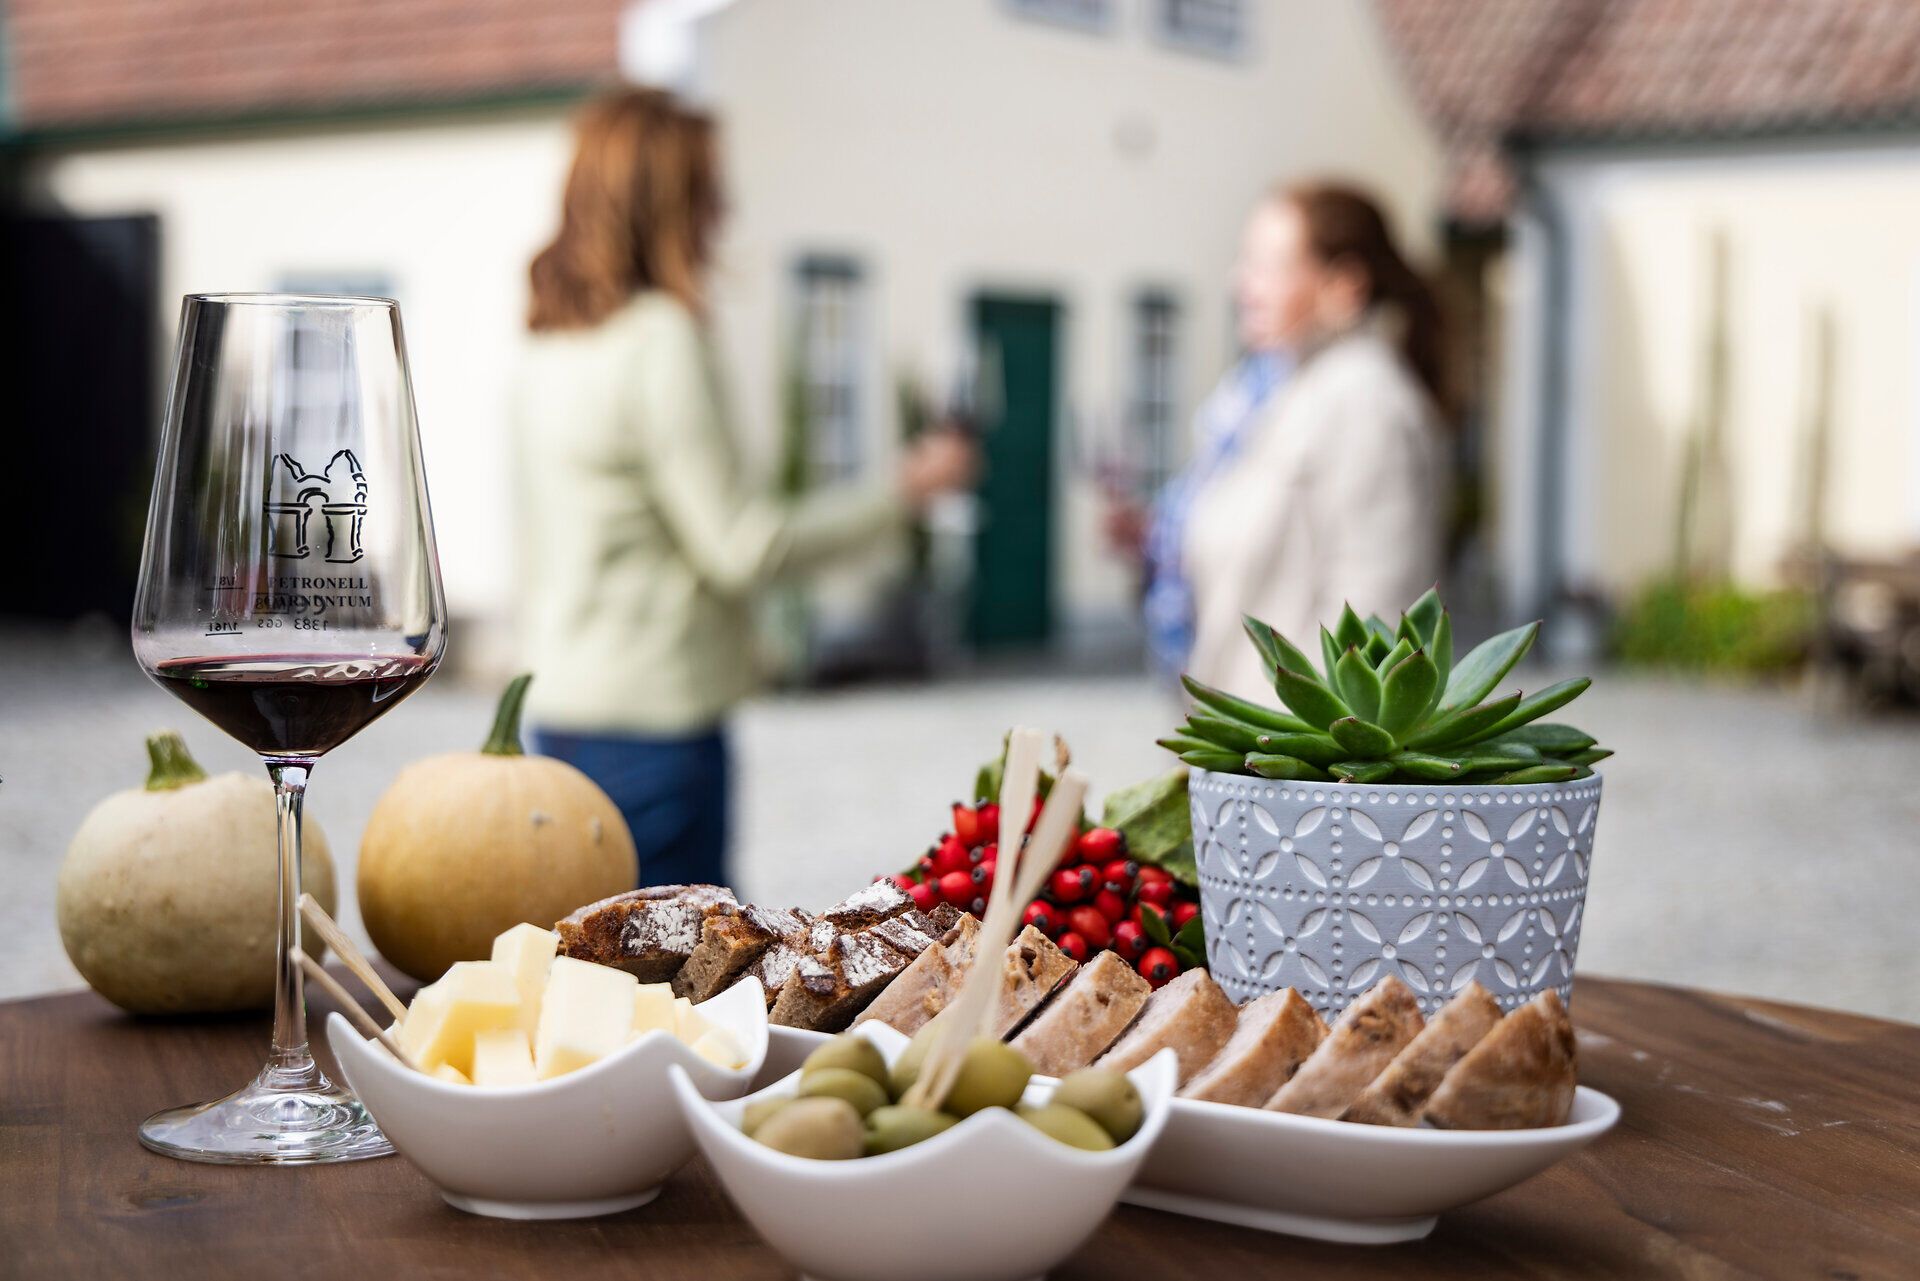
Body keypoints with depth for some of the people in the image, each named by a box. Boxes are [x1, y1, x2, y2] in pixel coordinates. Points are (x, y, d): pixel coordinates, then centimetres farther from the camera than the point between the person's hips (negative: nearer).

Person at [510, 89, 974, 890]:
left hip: (562, 708, 9)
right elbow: (744, 547, -15)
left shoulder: (550, 344, 12)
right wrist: (904, 491, -5)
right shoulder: (660, 338, -15)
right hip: (652, 717, -9)